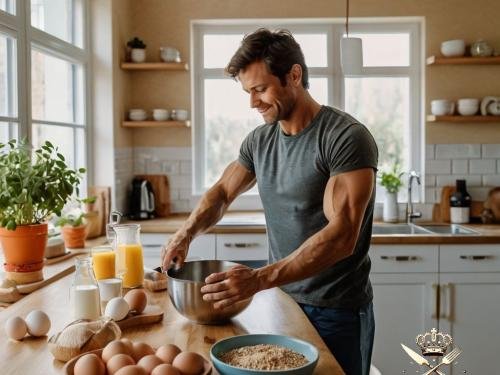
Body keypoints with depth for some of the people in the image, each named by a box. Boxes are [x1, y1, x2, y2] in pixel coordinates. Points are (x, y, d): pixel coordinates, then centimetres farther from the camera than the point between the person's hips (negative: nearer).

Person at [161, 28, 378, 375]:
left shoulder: (347, 138, -18)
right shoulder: (259, 140, 2)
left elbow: (341, 236, -26)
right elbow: (222, 192, 16)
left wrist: (259, 279, -33)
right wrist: (186, 233, -3)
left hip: (337, 311, -5)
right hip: (283, 300, 6)